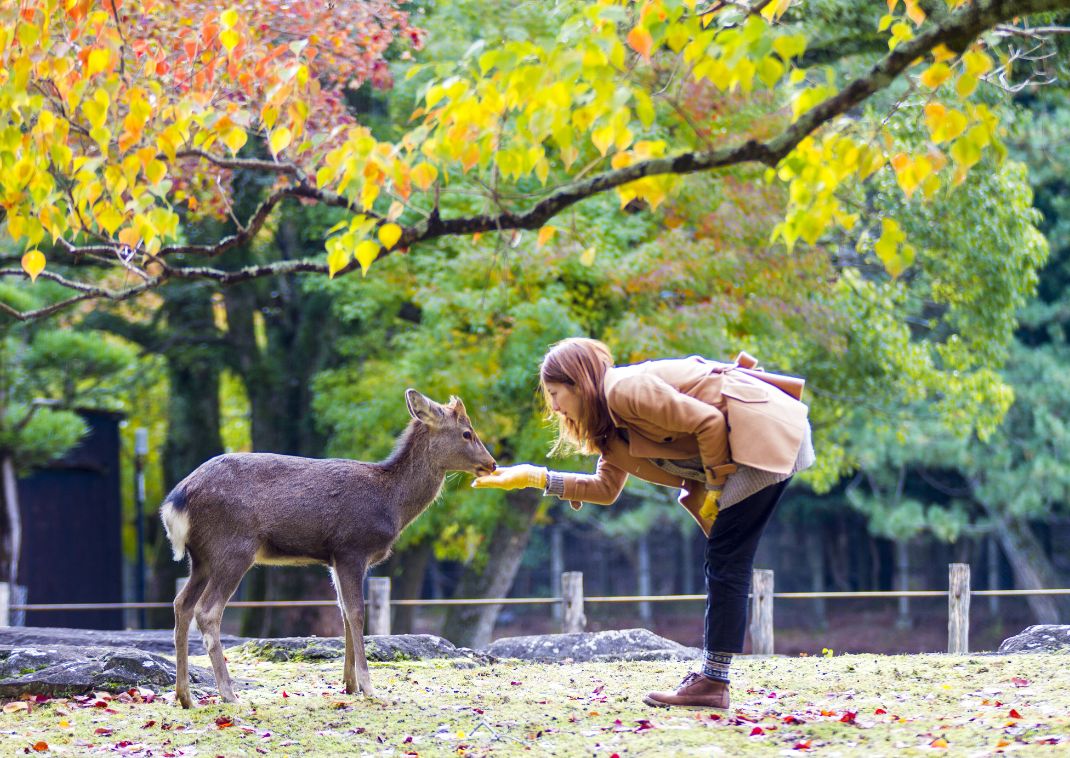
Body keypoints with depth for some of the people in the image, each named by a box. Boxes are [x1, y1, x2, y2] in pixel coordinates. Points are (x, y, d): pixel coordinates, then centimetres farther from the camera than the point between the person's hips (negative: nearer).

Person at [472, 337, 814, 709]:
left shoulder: (628, 389, -16)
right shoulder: (613, 425, 15)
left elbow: (709, 422, -20)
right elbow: (605, 487, 18)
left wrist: (714, 488, -11)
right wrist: (535, 477, 13)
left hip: (768, 432, -10)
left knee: (726, 558, -10)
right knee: (723, 556, 10)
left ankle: (713, 681, -10)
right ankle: (710, 672, 12)